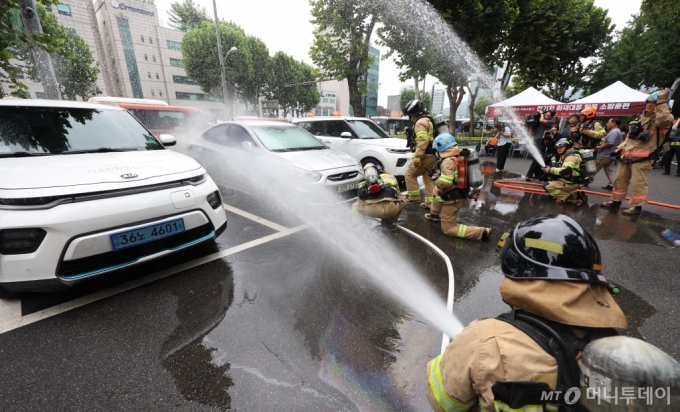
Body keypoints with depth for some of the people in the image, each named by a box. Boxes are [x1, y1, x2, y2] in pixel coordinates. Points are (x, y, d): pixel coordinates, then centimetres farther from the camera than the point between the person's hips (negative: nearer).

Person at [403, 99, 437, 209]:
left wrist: (417, 156, -29)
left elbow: (423, 140, -25)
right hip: (433, 154, 10)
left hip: (426, 155, -10)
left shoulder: (420, 122, -12)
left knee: (410, 174, 2)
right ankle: (431, 202, 16)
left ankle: (414, 197, 5)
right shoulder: (428, 120, 21)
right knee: (428, 178, 14)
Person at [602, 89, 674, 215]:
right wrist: (620, 148, 15)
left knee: (639, 183, -5)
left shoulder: (660, 119, -4)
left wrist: (661, 102, -25)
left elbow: (664, 119, -31)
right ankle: (616, 201, 22)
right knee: (620, 179, 12)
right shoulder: (640, 118, 20)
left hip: (642, 158, -8)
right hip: (627, 156, 8)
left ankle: (637, 206, 2)